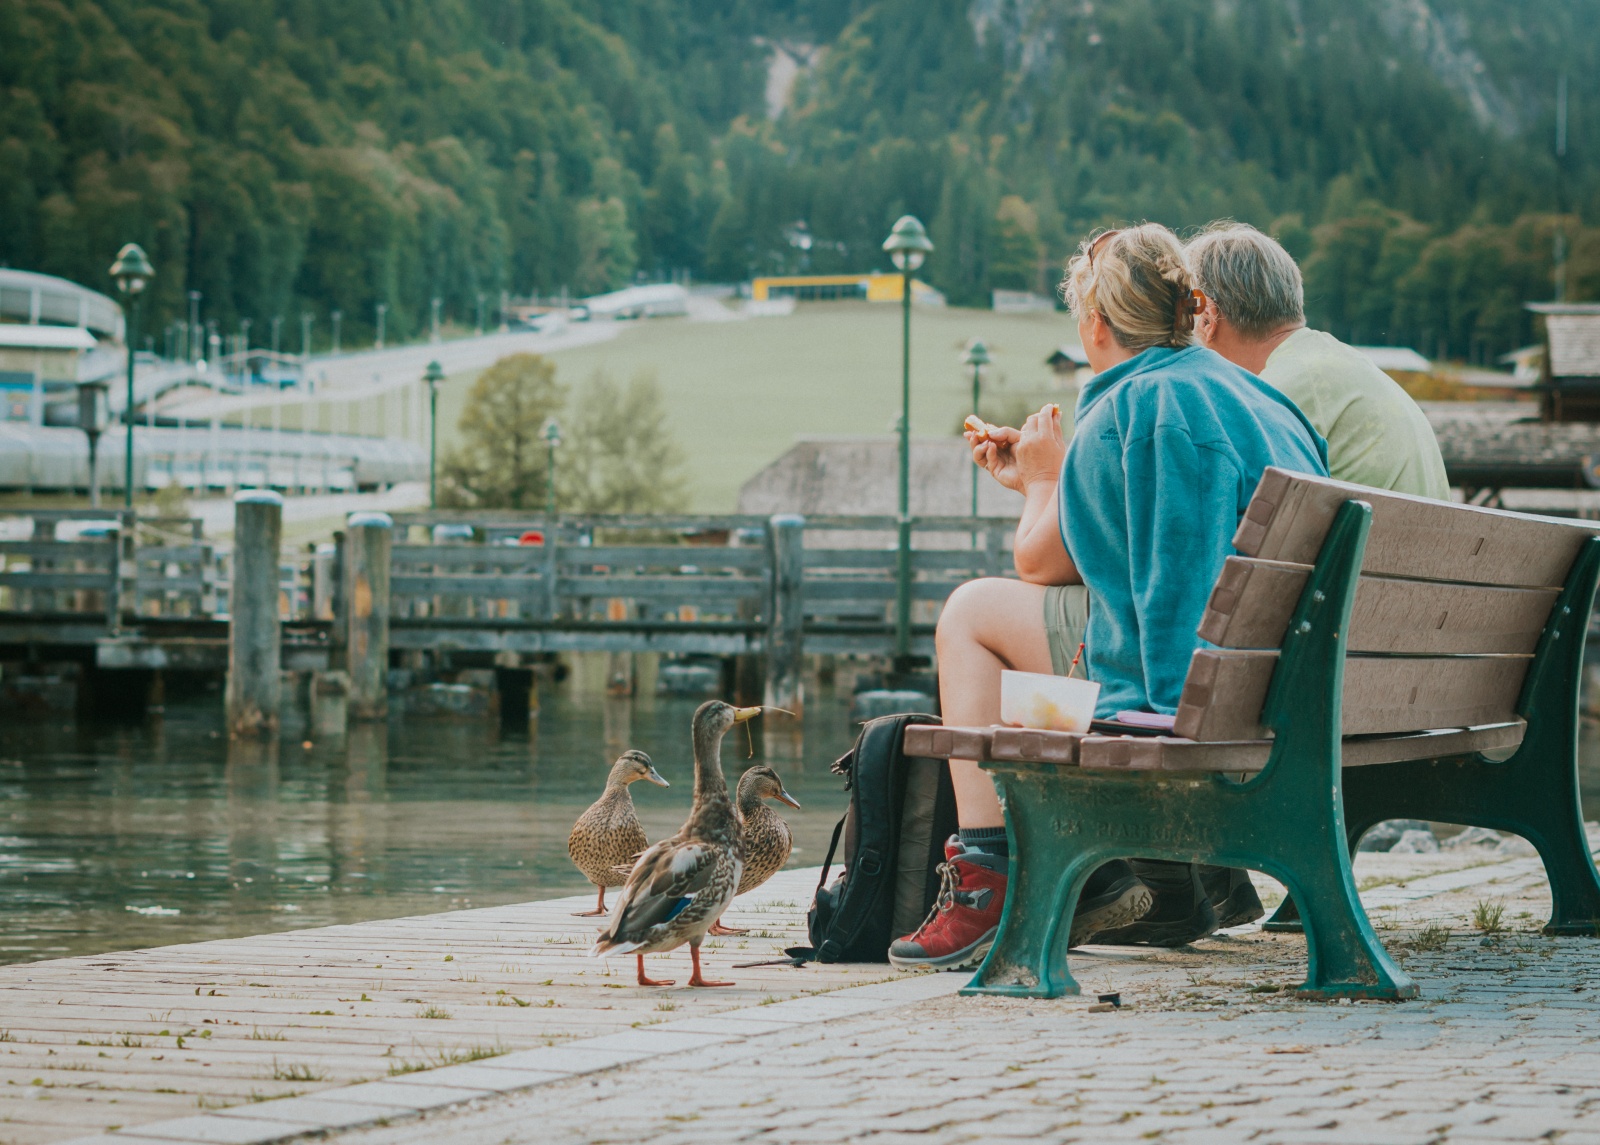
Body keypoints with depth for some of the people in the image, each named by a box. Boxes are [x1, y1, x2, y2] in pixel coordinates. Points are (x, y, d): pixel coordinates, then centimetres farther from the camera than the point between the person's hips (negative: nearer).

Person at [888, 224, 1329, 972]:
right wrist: (1041, 480, 35)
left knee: (972, 614, 8)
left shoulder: (1130, 405, -8)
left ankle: (985, 886, 1)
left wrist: (1044, 480, 19)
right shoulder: (1240, 390, 17)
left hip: (1182, 685, -9)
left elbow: (1041, 564, 0)